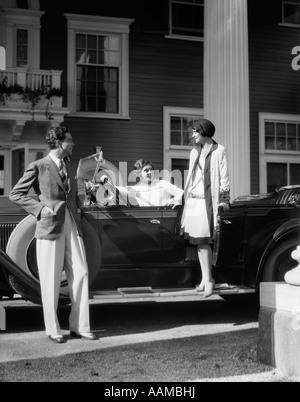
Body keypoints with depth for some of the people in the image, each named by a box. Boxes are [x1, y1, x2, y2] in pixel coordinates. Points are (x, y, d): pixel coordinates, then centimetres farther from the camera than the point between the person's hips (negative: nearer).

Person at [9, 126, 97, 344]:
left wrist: (78, 209, 12)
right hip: (50, 226, -6)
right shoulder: (38, 167, -3)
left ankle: (79, 327, 11)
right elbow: (16, 194, -1)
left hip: (72, 225, 6)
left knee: (81, 274, 1)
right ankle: (53, 330, 13)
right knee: (51, 280, 1)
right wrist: (41, 208, -10)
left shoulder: (71, 166, 16)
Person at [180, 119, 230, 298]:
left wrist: (223, 201, -11)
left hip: (208, 201, -6)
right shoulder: (194, 152, 17)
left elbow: (224, 177, -5)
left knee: (203, 241, -11)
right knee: (198, 241, 5)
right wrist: (186, 198, 16)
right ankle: (205, 278, 11)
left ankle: (208, 279, -4)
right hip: (193, 200, 6)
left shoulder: (219, 151, -1)